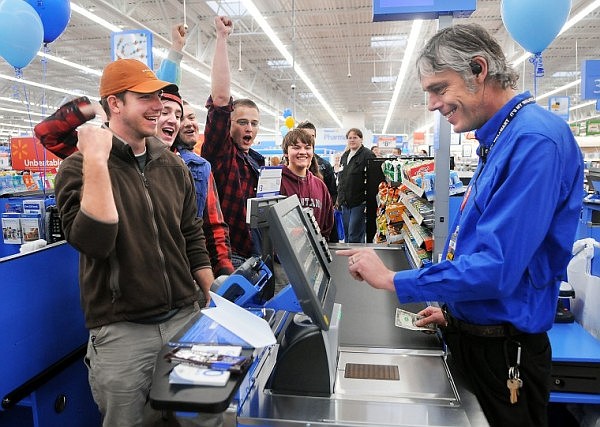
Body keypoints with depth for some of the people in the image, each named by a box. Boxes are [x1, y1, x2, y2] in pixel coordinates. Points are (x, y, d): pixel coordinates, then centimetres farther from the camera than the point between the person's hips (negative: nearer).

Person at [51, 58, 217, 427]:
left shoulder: (173, 167, 6)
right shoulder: (80, 167, -8)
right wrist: (96, 162, -26)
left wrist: (214, 306, 11)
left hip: (186, 317, 5)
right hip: (122, 331, -4)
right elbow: (93, 242, -23)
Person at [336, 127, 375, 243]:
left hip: (359, 202, -8)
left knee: (354, 237, -7)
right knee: (347, 234, 15)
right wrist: (340, 197, 19)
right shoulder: (345, 155, 17)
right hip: (345, 202, 8)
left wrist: (368, 200, -18)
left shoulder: (368, 155, -7)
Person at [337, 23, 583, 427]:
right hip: (472, 332, 9)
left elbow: (496, 267, -30)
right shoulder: (500, 139, 8)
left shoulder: (535, 139, -24)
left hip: (502, 351, -9)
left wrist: (391, 279, -21)